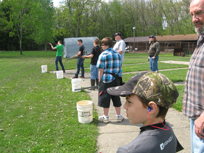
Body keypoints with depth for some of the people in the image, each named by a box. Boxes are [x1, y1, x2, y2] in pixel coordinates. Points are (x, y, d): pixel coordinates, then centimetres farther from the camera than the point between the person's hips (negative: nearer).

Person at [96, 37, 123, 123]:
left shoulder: (103, 55, -12)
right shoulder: (118, 54, 7)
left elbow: (101, 70, -12)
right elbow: (119, 67, 10)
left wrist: (99, 81, -3)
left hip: (106, 80, -5)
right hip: (116, 80, 6)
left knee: (105, 98, 6)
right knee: (116, 97, 14)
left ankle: (105, 117, 17)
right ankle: (119, 116, 22)